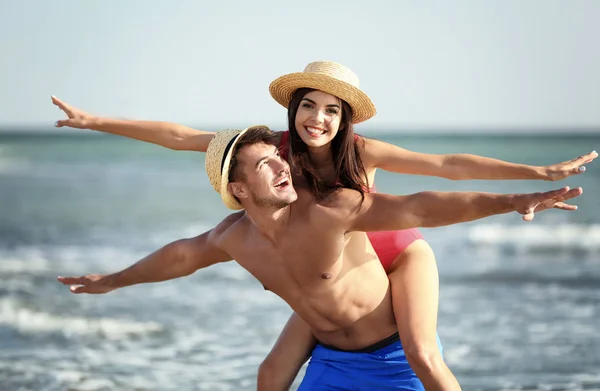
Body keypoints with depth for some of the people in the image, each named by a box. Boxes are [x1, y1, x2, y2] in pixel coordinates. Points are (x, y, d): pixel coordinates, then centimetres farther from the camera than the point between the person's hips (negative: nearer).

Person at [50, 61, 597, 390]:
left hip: (400, 254, -3)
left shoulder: (362, 152, -24)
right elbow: (181, 137, -16)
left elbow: (448, 165, -25)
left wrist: (538, 172, -33)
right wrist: (96, 122, -19)